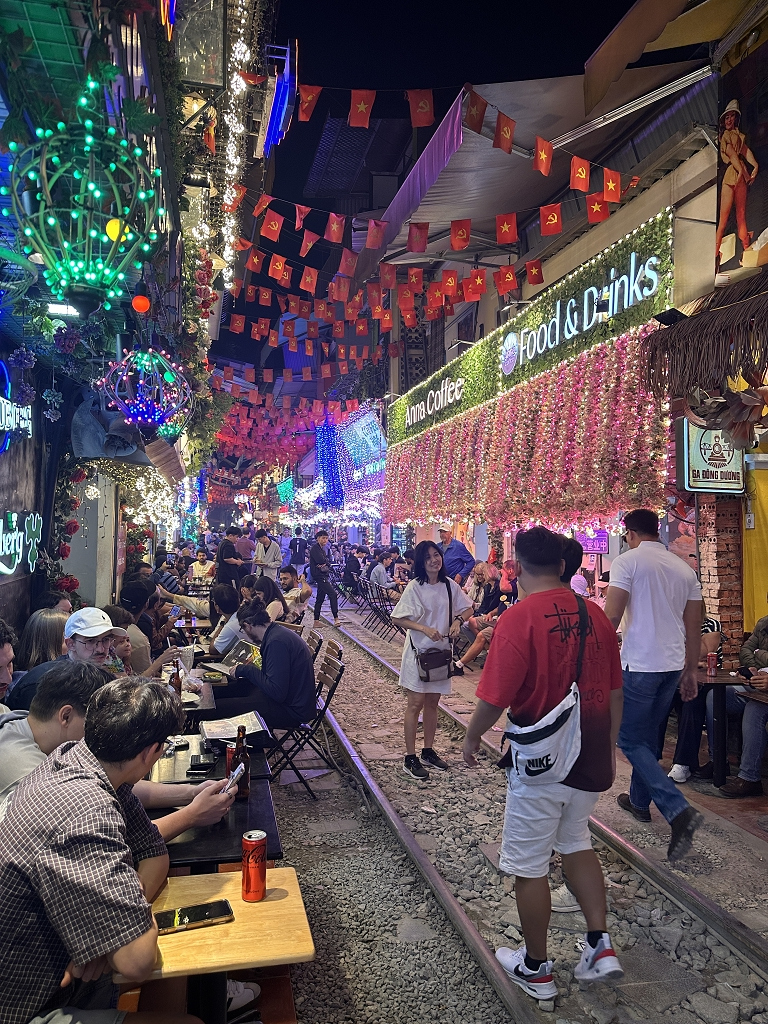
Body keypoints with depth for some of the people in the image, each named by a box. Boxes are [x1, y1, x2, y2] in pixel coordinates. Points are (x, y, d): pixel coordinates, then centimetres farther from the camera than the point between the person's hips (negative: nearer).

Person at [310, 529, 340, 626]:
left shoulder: (322, 549, 21)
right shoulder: (315, 548, -8)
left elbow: (327, 562, 13)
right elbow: (320, 560, -21)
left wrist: (325, 564, -9)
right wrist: (326, 562, -1)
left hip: (324, 576, 10)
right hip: (319, 576, -10)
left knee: (320, 599, 11)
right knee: (333, 594, -17)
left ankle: (316, 621, 15)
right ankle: (336, 619, -18)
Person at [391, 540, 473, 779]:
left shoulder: (449, 585, -1)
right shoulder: (415, 587, -13)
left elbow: (468, 609, 10)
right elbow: (397, 619, -14)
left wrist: (458, 620, -10)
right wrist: (424, 628, -23)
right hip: (418, 651, -4)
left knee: (432, 702, 14)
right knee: (416, 703, 0)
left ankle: (428, 752, 28)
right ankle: (410, 759, 8)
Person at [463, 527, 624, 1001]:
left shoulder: (520, 618, -20)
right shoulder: (595, 615, -2)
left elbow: (494, 698, -20)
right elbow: (614, 693, 6)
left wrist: (472, 737, 0)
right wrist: (608, 751, 19)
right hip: (592, 758, 6)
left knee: (530, 865, 12)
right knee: (576, 841, 28)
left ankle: (537, 970, 29)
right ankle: (601, 946, 27)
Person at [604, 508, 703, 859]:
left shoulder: (627, 561, -10)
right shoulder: (684, 569, 9)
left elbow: (611, 616, -17)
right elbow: (694, 626, 12)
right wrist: (690, 671, 19)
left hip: (639, 664, -7)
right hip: (674, 665, 7)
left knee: (631, 741, 2)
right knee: (648, 736, 21)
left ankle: (678, 810, -10)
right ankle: (639, 800, 34)